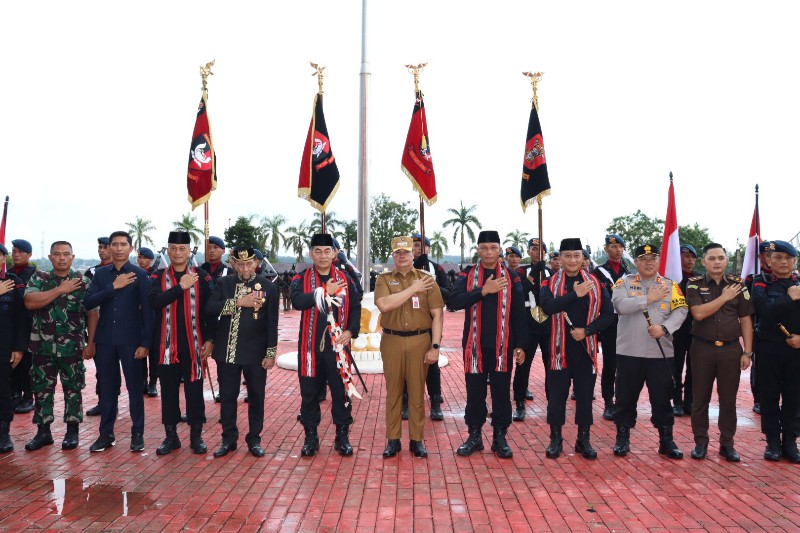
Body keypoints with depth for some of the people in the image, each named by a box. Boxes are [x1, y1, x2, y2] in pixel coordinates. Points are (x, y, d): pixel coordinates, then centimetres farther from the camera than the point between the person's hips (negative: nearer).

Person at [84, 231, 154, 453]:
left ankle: (137, 433, 15)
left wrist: (146, 343, -11)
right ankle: (106, 433, 21)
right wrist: (113, 287, -16)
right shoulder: (100, 273, 7)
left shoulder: (140, 275, -3)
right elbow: (89, 303, -4)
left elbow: (147, 310, -6)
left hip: (130, 340, -3)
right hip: (105, 340, 3)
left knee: (134, 387, 4)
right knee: (107, 388, 10)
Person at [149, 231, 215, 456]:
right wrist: (181, 287, -19)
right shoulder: (158, 277, 3)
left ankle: (196, 436, 16)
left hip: (193, 344, -1)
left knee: (194, 389, 4)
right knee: (168, 391, 8)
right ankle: (171, 436, 20)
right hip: (166, 345, 1)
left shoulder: (202, 277, 1)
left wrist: (209, 339, -4)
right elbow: (154, 302, -16)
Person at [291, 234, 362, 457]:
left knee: (341, 391, 5)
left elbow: (356, 307, 5)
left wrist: (350, 331, -10)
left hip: (338, 345, 1)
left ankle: (342, 436, 18)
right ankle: (310, 436, 21)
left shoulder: (345, 279, 6)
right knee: (309, 392, 7)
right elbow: (297, 301, -18)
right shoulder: (301, 279, 2)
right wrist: (324, 291, -22)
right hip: (310, 345, 0)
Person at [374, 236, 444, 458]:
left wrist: (435, 346, -7)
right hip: (392, 341, 1)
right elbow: (384, 305, -16)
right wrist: (412, 289, -13)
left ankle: (417, 440, 18)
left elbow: (437, 314, 0)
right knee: (393, 390, 7)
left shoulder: (427, 279, 4)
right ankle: (393, 439, 18)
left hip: (420, 341, 0)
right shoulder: (384, 279, 5)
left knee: (417, 391, 6)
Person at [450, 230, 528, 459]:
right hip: (475, 346, 0)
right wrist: (484, 291, -22)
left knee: (501, 392, 6)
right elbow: (455, 301, -15)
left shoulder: (512, 278, 3)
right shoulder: (467, 276, 2)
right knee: (475, 392, 8)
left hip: (502, 346, 0)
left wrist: (520, 345, -2)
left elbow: (519, 314, 3)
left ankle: (500, 437, 18)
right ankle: (474, 436, 21)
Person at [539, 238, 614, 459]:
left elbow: (608, 314, 1)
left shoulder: (596, 283, 3)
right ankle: (556, 439, 18)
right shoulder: (550, 283, -1)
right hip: (559, 349, -1)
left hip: (586, 348, 2)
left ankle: (584, 439, 22)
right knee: (557, 394, 5)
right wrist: (575, 294, -22)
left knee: (585, 395, 8)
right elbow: (548, 306, -20)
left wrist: (587, 330, -13)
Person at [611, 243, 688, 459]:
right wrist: (649, 299, -13)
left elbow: (681, 311, -4)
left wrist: (664, 328, -20)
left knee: (662, 398, 8)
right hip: (629, 352, -1)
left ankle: (666, 440, 22)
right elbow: (620, 305, -15)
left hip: (661, 352, 1)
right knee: (626, 397, 8)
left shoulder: (670, 285, 7)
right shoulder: (625, 282, 2)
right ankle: (622, 438, 21)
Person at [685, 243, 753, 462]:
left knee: (728, 399, 8)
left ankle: (727, 443, 20)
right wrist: (724, 297, -12)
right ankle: (700, 442, 18)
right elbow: (699, 313, -15)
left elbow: (745, 320, 5)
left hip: (731, 349, 1)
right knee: (700, 398, 6)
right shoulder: (694, 285, -1)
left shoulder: (737, 285, 5)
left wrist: (747, 352, -1)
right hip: (703, 348, -1)